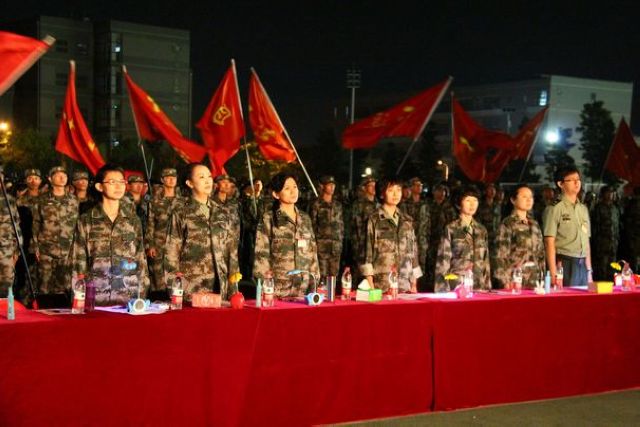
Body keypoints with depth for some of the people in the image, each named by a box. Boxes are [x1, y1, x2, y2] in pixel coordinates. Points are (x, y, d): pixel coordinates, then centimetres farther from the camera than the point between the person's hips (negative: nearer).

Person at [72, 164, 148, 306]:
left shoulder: (134, 220, 9)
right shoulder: (86, 221, 2)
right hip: (96, 298, -2)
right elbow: (79, 263, 2)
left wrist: (142, 296, 4)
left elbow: (141, 260, 10)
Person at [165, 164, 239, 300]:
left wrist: (233, 288, 7)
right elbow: (172, 253, -2)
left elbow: (232, 252, 13)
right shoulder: (181, 213, 0)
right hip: (191, 289, -3)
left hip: (220, 287, 4)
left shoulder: (222, 214, 12)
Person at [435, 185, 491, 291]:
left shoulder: (482, 230, 12)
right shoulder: (450, 229, -3)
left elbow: (485, 260, 16)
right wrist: (442, 291, -10)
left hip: (479, 286, 4)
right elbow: (443, 261, -5)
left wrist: (488, 286, 10)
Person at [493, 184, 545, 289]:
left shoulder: (534, 224, 14)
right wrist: (505, 282, -13)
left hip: (534, 280, 6)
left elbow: (541, 253, 17)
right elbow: (500, 255, -9)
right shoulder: (508, 224, -5)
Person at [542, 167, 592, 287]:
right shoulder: (555, 209, -6)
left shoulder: (583, 209, 16)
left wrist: (589, 269, 14)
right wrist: (553, 274, -16)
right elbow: (549, 243, -10)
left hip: (582, 264, 6)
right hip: (564, 264, -6)